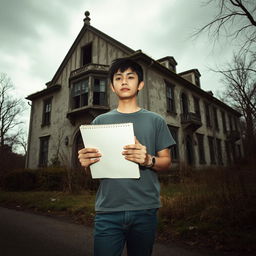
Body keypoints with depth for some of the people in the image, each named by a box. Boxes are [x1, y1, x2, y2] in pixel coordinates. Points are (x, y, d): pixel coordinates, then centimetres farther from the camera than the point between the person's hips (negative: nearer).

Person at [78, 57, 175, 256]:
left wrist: (148, 160, -17)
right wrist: (86, 162, -12)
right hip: (107, 210, 0)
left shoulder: (155, 120, 6)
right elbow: (91, 163, 12)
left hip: (145, 209, 1)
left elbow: (166, 161, 5)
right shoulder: (100, 121, 9)